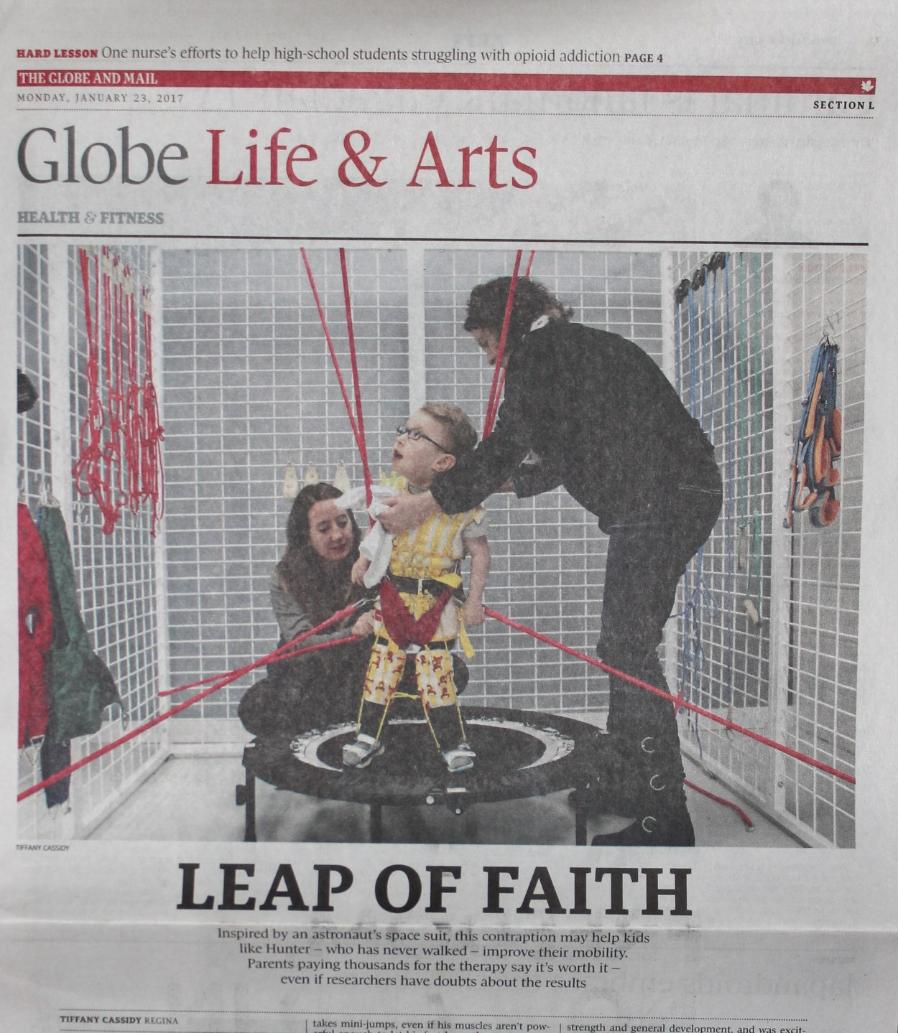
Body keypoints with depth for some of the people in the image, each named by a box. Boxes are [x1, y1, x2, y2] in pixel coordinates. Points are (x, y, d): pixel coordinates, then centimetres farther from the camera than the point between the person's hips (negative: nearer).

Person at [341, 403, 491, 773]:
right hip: (392, 597, 4)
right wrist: (363, 560, 1)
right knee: (382, 665, 11)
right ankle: (368, 735, 28)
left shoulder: (462, 504, -15)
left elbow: (479, 551, -4)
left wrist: (474, 599, -7)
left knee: (437, 673, 2)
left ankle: (453, 742, 21)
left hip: (437, 602, -3)